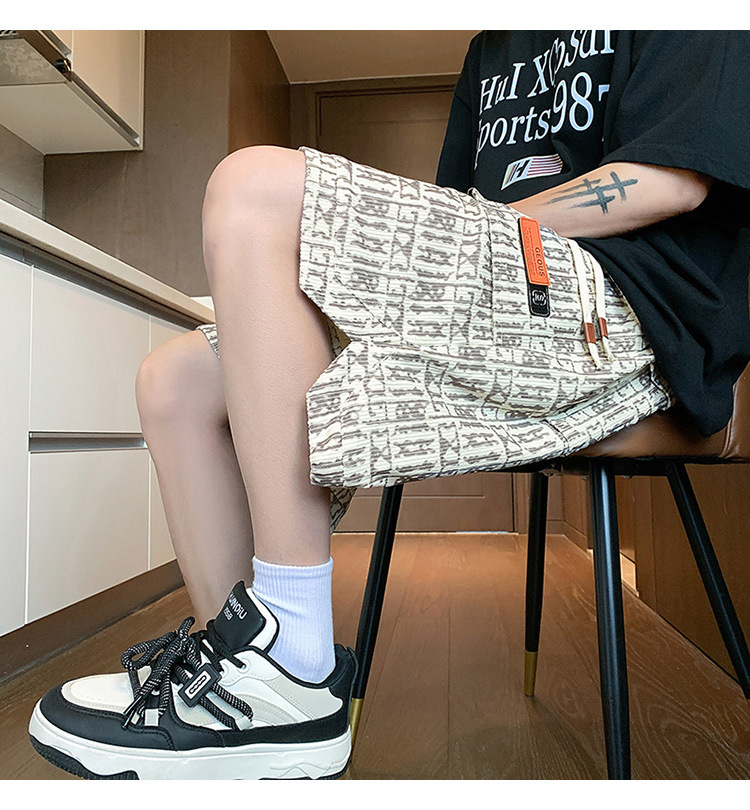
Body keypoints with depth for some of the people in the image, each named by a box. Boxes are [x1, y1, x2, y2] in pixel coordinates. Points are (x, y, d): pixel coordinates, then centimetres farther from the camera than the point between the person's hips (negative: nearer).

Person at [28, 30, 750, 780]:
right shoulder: (494, 47, 33)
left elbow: (673, 178, -6)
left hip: (602, 309, -7)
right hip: (478, 315, 8)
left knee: (258, 188, -26)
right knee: (175, 382, -3)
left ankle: (292, 667, -25)